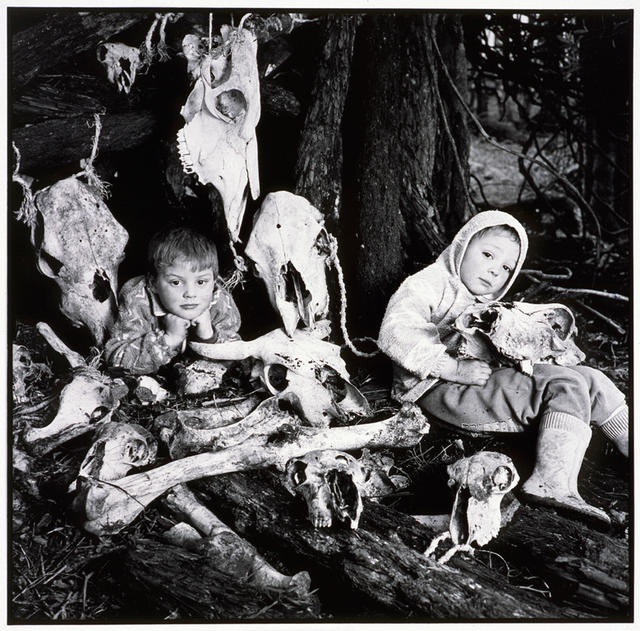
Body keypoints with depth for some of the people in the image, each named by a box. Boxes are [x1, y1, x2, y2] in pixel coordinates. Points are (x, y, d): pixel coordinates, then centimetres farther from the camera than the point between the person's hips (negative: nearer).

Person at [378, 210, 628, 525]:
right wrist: (454, 367, -25)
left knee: (590, 380, 5)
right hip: (442, 390, -10)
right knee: (566, 387, -22)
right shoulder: (428, 284, -2)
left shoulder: (487, 307, 29)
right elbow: (395, 333, -20)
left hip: (492, 379, 10)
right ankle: (553, 482, -32)